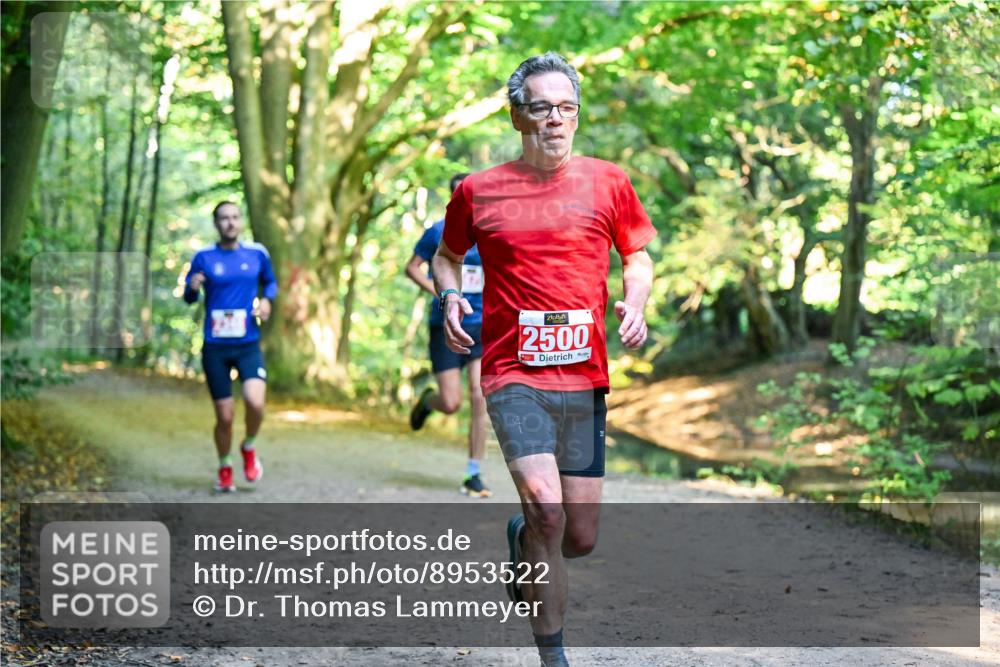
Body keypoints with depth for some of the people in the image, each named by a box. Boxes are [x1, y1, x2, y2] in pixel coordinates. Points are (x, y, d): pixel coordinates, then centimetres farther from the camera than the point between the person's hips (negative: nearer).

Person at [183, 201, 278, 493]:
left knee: (255, 403, -22)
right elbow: (189, 298, 6)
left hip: (249, 345, 0)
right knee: (225, 416, 0)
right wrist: (192, 288, -17)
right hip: (215, 346, 0)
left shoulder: (257, 253, 3)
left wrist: (267, 300, -2)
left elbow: (270, 282, 19)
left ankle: (249, 448, 9)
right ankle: (225, 469, 25)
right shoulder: (204, 257, -1)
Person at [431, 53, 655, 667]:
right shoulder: (477, 191, 4)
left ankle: (520, 539, 43)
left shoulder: (608, 182, 7)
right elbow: (447, 256, 20)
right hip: (514, 375, -3)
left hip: (585, 377, 3)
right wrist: (450, 296, -1)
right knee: (547, 510, -21)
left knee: (580, 539, 7)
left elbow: (638, 257, 18)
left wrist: (635, 304, -3)